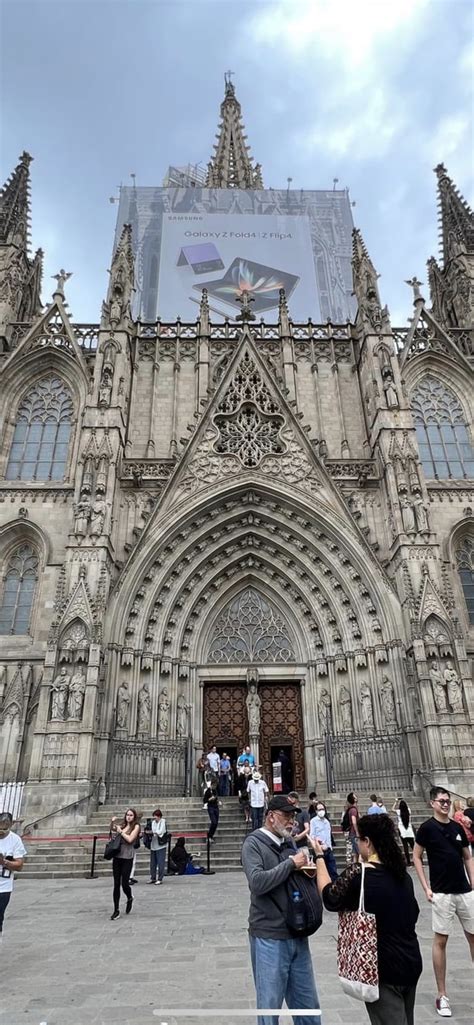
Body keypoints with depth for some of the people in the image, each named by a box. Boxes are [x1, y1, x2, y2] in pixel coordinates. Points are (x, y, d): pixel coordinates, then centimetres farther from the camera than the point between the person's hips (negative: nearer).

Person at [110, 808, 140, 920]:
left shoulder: (136, 826, -2)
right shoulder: (122, 825, 9)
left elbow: (130, 839, -14)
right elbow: (112, 833, 23)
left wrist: (120, 831, -8)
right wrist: (112, 823, 8)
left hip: (127, 858, -4)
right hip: (117, 857, 4)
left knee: (124, 884, -3)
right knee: (116, 884, 5)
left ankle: (130, 899, 29)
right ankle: (116, 910, 15)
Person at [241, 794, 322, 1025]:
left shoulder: (288, 842, 7)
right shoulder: (254, 843, -12)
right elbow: (257, 882, -25)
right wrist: (291, 863, -21)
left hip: (297, 935, 6)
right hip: (269, 937, -6)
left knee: (308, 1004, 16)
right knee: (270, 1006, 8)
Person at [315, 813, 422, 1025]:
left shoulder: (358, 874, -20)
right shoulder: (401, 874, 0)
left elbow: (330, 898, -5)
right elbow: (411, 914, 12)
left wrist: (319, 858, 3)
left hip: (384, 968, -7)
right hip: (411, 963, 7)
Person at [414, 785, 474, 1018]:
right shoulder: (427, 828, -9)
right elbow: (416, 857, -4)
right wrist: (426, 888, -8)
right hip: (442, 894, -5)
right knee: (440, 940, 3)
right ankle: (442, 995, 15)